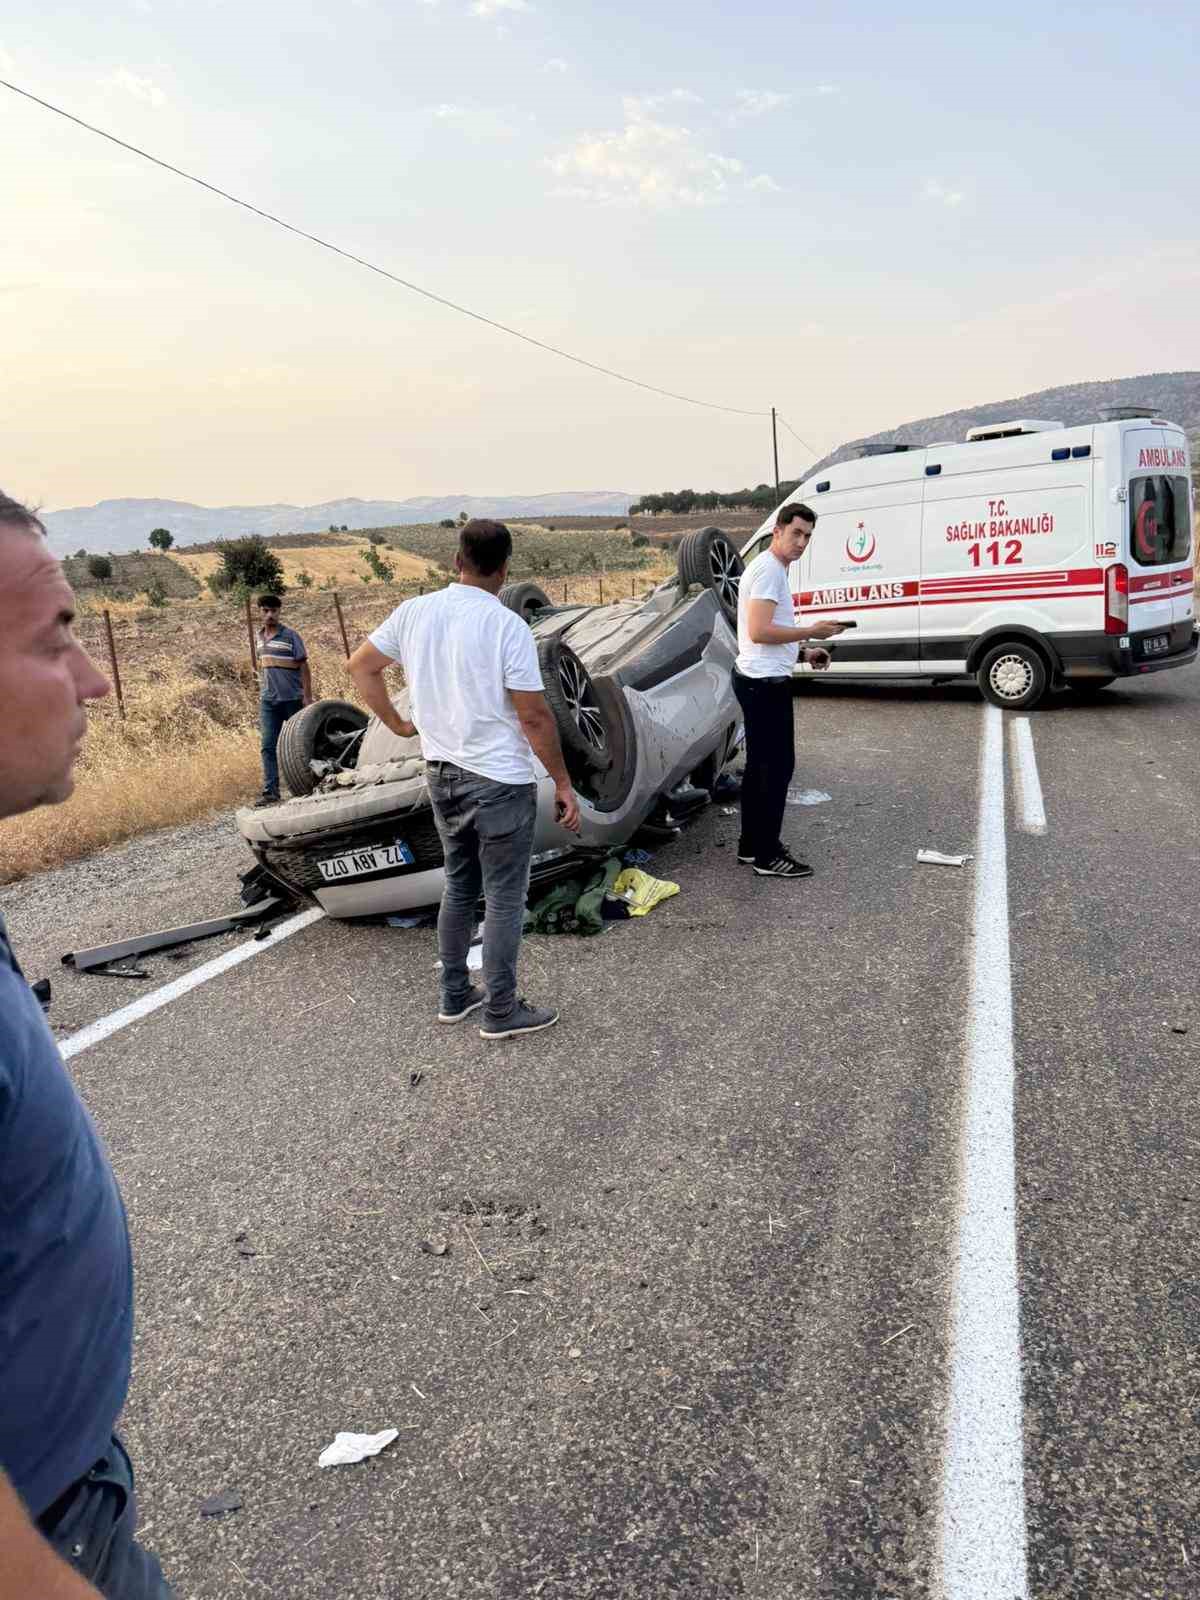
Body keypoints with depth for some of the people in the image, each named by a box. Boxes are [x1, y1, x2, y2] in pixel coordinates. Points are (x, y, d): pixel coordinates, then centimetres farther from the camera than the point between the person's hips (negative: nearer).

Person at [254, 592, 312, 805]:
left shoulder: (290, 636, -8)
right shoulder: (260, 636, 8)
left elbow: (303, 667, -8)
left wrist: (308, 696, -14)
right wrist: (266, 691, 17)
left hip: (292, 699, -4)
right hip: (268, 700, 5)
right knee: (268, 746, -4)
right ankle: (270, 791, -5)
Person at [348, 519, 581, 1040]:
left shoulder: (414, 612, 1)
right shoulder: (507, 625, -17)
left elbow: (360, 665, 11)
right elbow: (534, 716, -16)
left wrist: (396, 724, 16)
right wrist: (563, 784, -7)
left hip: (441, 773, 6)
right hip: (500, 780, -6)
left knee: (459, 887, 20)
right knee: (504, 899, 5)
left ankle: (455, 996, 29)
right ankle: (501, 1012, 14)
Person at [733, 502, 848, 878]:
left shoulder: (774, 569, 18)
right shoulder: (768, 569, -15)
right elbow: (759, 631, -25)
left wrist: (805, 652, 16)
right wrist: (812, 631, -18)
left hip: (759, 680, 11)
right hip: (766, 682, -11)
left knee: (760, 764, 15)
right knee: (778, 766, -6)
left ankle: (751, 845, 24)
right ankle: (768, 856, -1)